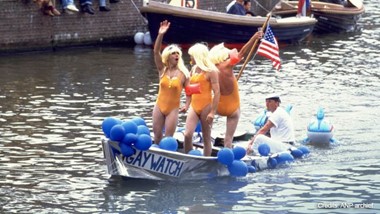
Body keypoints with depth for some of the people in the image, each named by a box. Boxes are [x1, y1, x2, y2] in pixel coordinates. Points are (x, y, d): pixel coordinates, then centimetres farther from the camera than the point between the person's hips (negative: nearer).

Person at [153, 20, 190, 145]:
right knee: (157, 136, 8)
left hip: (173, 109, -2)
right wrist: (160, 35, -25)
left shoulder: (183, 73, -5)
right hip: (159, 107, 2)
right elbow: (156, 52, -12)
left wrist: (187, 105, -18)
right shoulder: (162, 70, 0)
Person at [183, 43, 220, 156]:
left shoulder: (211, 71, -8)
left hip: (206, 107, -6)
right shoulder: (193, 69, 12)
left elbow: (217, 93, -12)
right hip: (194, 106, 6)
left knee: (206, 138, 1)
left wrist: (213, 112, -17)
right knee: (187, 135, -10)